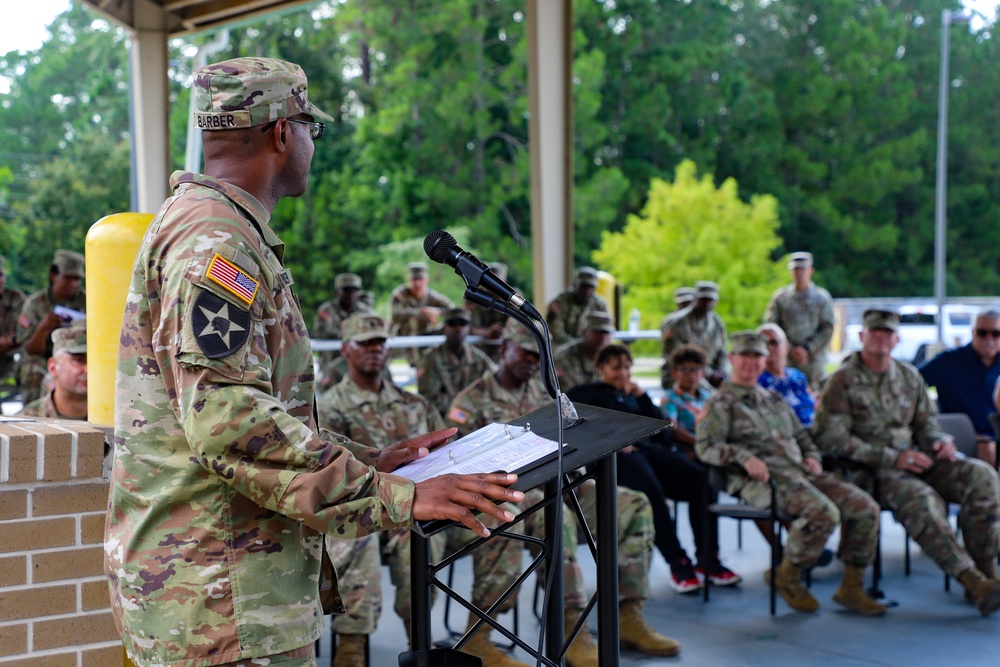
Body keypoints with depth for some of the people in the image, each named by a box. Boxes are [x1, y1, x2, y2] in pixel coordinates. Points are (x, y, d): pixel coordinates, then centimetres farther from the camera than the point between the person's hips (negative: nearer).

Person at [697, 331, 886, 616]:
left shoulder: (774, 399, 29)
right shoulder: (721, 403, 7)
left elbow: (801, 434, 35)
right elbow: (706, 447, -5)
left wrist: (812, 456, 12)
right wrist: (745, 457, -21)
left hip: (801, 471, 7)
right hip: (764, 478, -7)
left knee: (865, 508, -11)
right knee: (823, 512, -32)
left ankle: (851, 586, 0)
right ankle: (787, 578, -10)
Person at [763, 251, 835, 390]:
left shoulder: (822, 297, 7)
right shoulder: (779, 297, 6)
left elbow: (828, 329, 3)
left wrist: (808, 349, -8)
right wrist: (790, 350, -6)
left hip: (814, 357, 0)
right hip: (786, 360, 0)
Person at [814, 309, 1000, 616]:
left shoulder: (909, 376, 16)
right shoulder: (842, 381, -3)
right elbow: (831, 439, -10)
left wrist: (940, 441, -2)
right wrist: (892, 458, -16)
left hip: (915, 459, 6)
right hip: (871, 470, -6)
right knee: (923, 499, -36)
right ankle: (972, 581, -35)